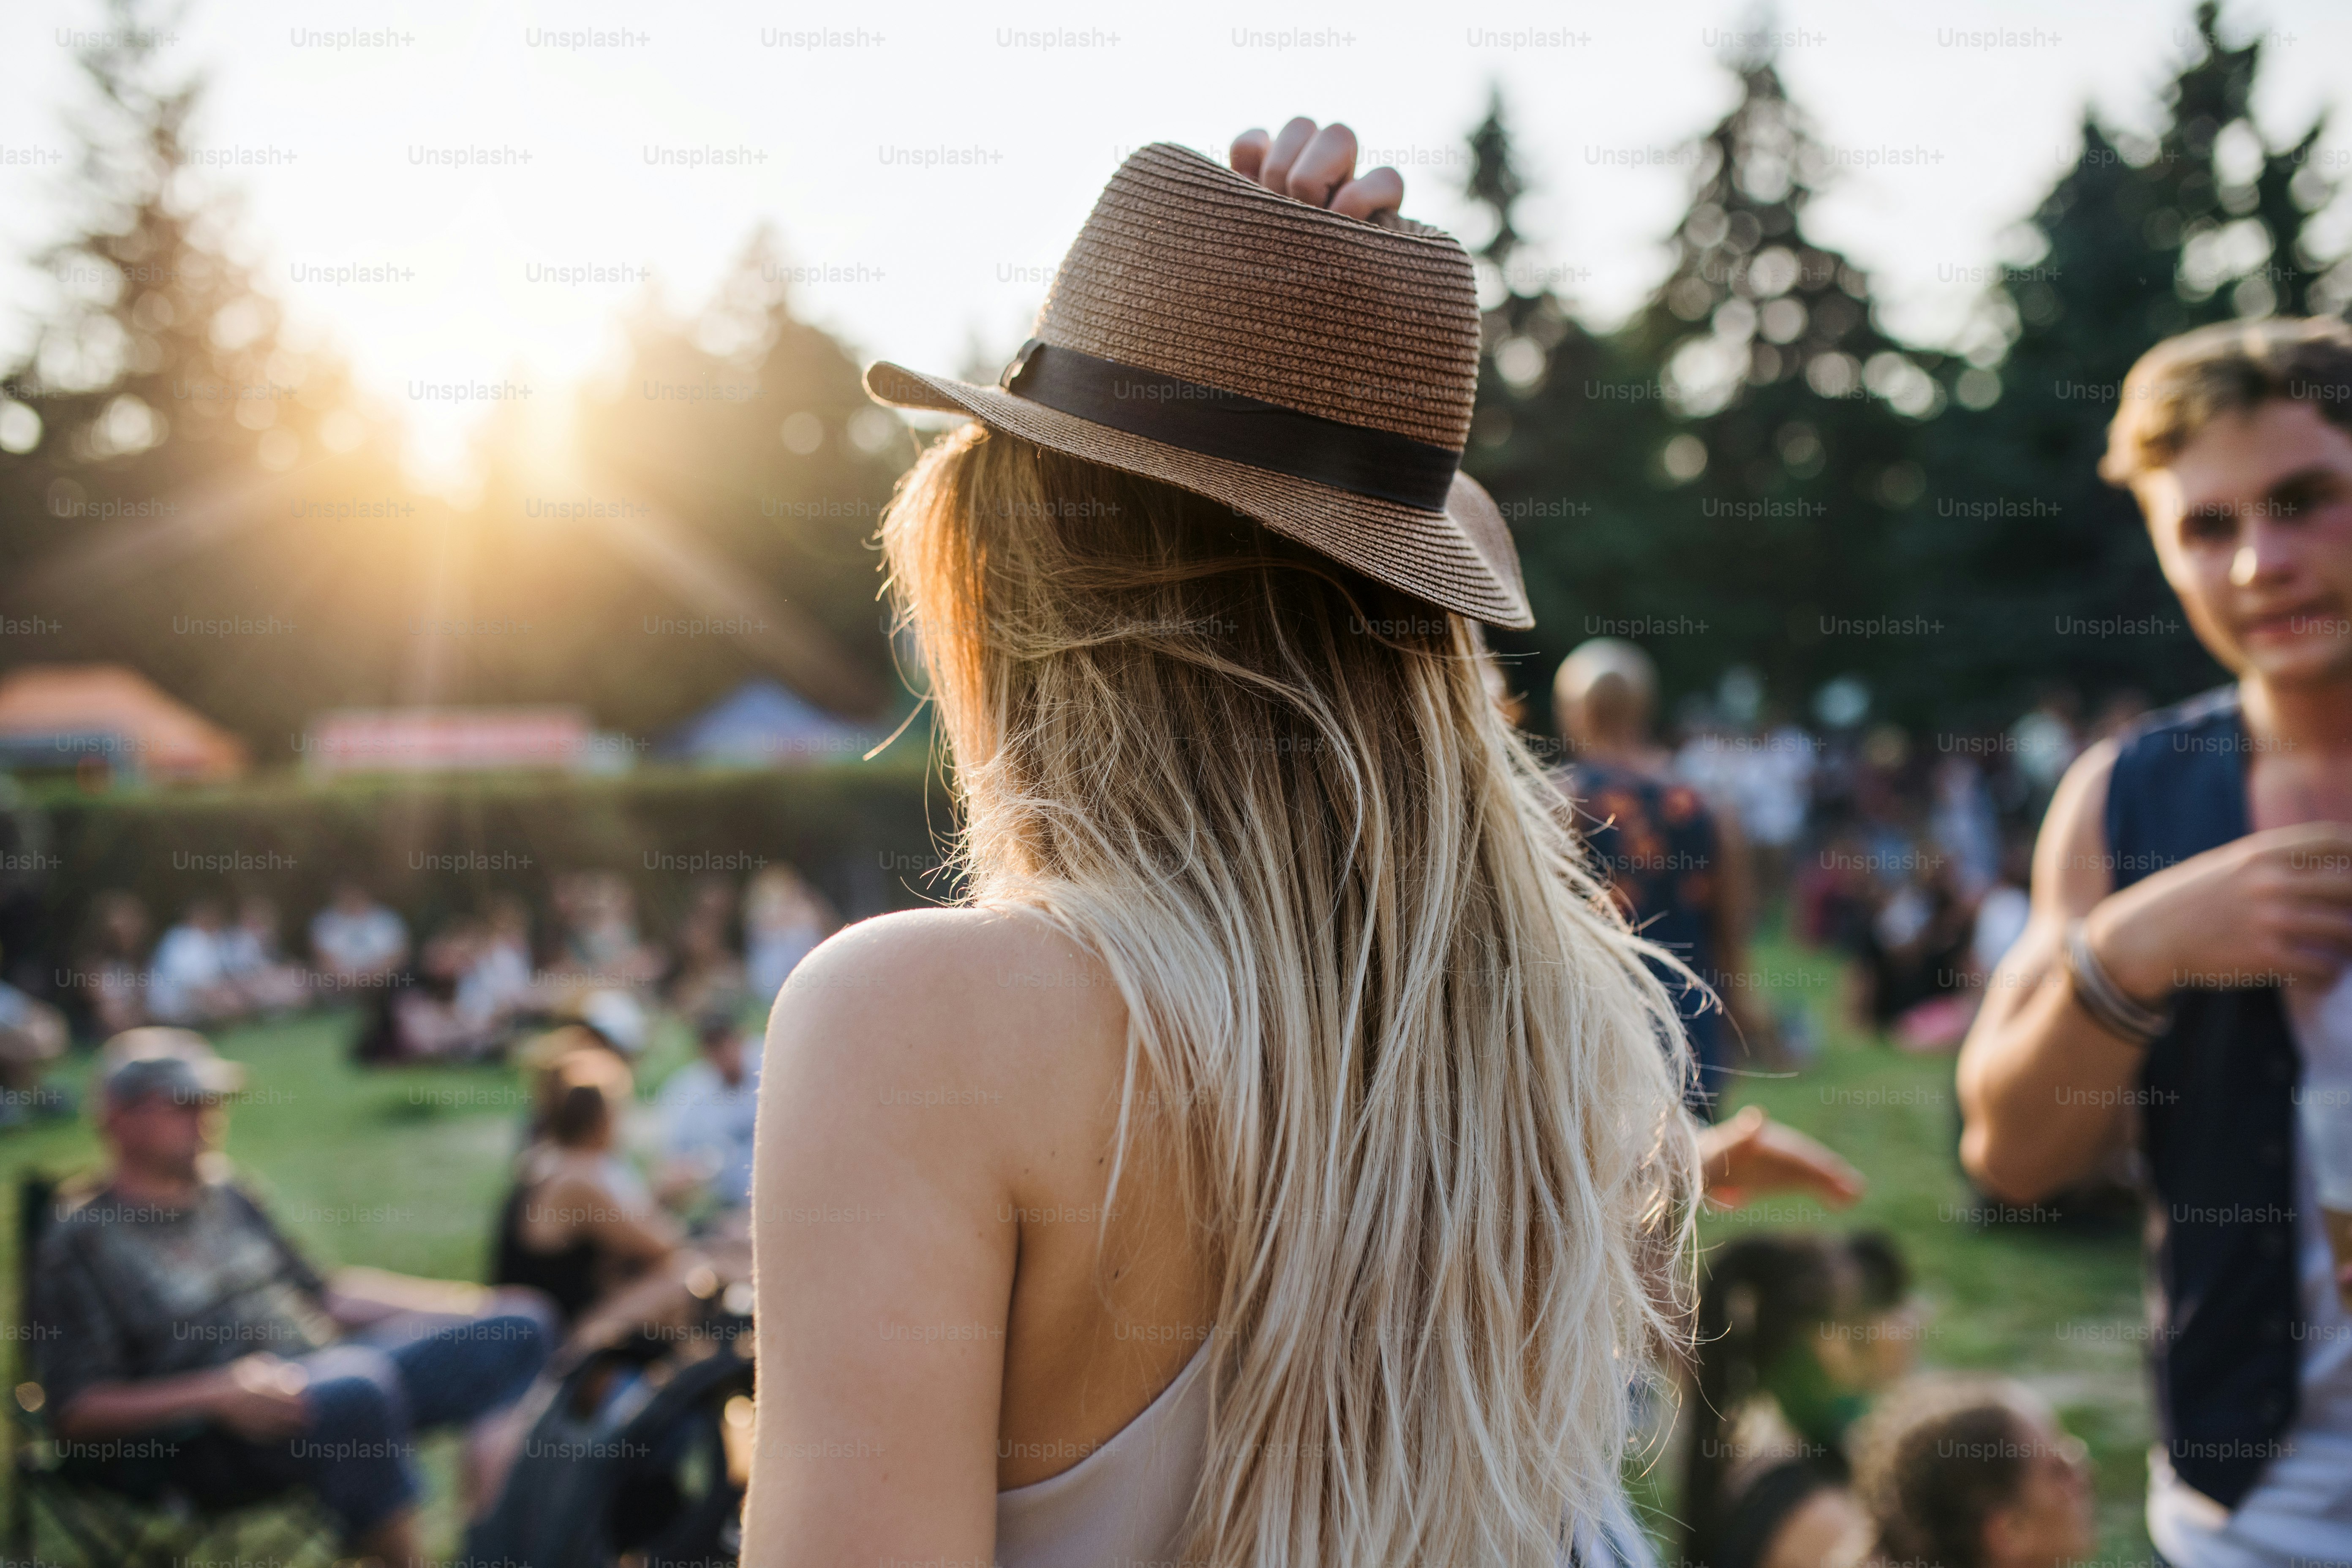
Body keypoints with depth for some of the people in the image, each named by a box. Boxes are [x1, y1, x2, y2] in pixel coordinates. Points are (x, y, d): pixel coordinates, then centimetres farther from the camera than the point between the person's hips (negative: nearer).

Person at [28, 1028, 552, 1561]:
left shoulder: (227, 1196, 17)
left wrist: (469, 1305, 13)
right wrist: (221, 1393, -23)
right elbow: (75, 1412, -9)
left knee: (521, 1328, -3)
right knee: (359, 1391, -40)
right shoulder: (81, 1241, -2)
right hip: (217, 1445, -7)